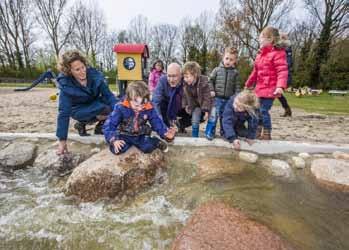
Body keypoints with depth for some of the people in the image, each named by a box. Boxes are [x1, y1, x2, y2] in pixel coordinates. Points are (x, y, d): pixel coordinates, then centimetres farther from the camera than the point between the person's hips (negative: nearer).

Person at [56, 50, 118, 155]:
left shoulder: (94, 74, -22)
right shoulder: (65, 84, -27)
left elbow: (108, 94, -18)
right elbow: (64, 112, -26)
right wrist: (62, 140, -26)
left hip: (95, 103, 4)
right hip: (79, 110, -3)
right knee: (107, 109, -32)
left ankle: (100, 127, 0)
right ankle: (82, 124, -4)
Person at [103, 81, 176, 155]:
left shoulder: (149, 108, -16)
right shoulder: (121, 107, -23)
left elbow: (157, 123, -9)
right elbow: (109, 125, -21)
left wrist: (166, 133, -29)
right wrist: (114, 140, -37)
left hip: (140, 135, 0)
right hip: (124, 135, 1)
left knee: (148, 147, -24)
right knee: (117, 149, -20)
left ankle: (155, 141, 8)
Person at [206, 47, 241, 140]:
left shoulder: (235, 72, 3)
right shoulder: (217, 70, 1)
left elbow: (237, 86, 4)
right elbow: (210, 80, 5)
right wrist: (211, 90, -7)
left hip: (229, 99, 2)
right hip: (217, 98, -2)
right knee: (213, 116, -6)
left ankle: (224, 133, 29)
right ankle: (209, 133, 6)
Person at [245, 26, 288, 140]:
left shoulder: (277, 53, -10)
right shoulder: (260, 54, 15)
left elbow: (282, 71, -20)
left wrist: (280, 86, -33)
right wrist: (248, 84, 28)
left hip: (269, 89, -8)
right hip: (260, 88, 9)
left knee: (264, 111, -7)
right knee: (259, 111, 13)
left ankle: (267, 135, 9)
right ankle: (258, 134, 28)